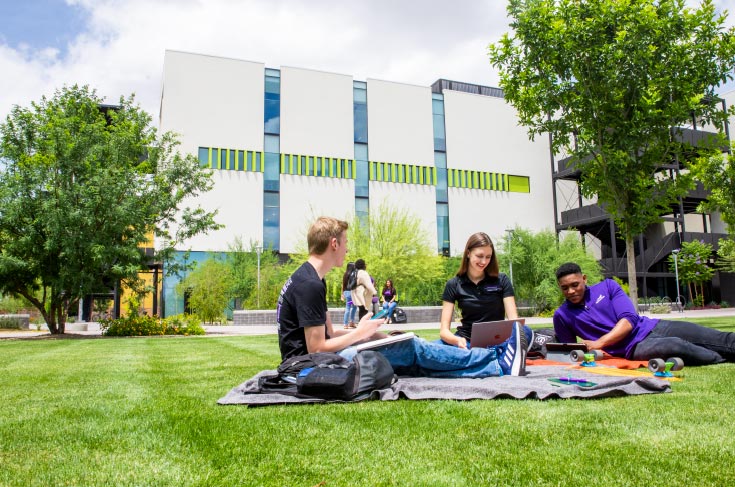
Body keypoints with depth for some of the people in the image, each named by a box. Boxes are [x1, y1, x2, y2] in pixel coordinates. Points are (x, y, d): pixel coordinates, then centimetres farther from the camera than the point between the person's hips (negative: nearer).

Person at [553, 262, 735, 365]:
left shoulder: (607, 286, 4)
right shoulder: (562, 315, 3)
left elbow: (629, 320, -5)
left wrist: (598, 344, -18)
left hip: (650, 327, 3)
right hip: (633, 348, -3)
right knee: (674, 346, -33)